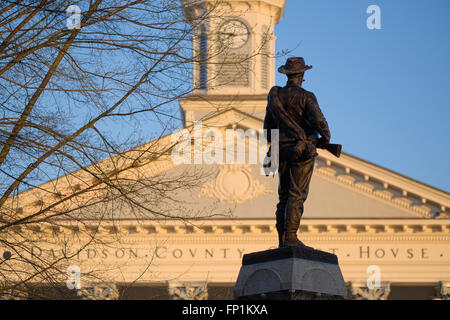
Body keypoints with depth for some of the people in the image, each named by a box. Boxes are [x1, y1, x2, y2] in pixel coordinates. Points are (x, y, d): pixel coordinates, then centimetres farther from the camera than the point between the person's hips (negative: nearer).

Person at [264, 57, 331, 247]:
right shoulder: (306, 96, -7)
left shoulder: (274, 96, 10)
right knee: (297, 195, -8)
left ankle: (282, 239, 5)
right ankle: (291, 237, -15)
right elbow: (318, 121, -18)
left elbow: (268, 127, 16)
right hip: (303, 150, -5)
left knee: (284, 196, 9)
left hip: (282, 151, 5)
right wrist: (326, 137, 0)